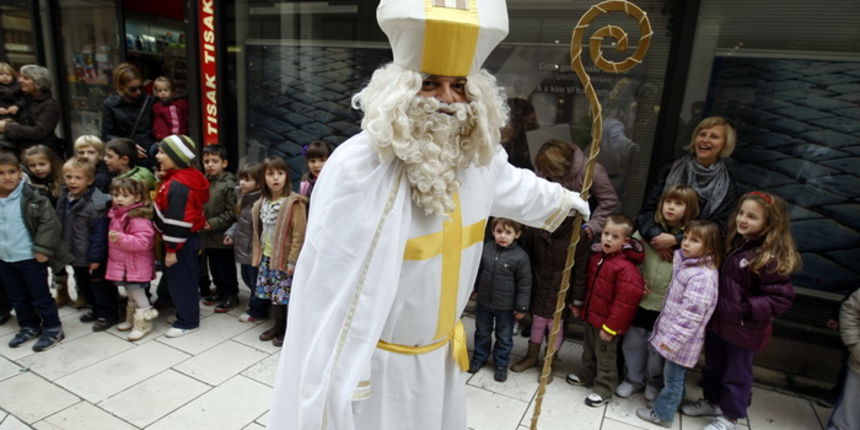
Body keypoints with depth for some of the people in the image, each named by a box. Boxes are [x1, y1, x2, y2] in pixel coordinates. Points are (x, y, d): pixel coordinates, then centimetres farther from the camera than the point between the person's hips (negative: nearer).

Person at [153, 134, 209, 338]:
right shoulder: (180, 178, 7)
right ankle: (186, 313, 35)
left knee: (180, 281, 2)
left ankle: (188, 322, 16)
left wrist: (172, 249, -21)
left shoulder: (178, 185, -26)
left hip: (181, 241, -10)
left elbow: (177, 221, -26)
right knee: (184, 279, 20)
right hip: (187, 238, 10)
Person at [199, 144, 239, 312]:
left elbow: (232, 212, -16)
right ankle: (220, 291, 35)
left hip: (223, 236, -7)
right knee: (213, 266, 19)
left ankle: (231, 295, 19)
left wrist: (213, 223, -18)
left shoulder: (228, 184, -15)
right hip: (207, 235, 7)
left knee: (226, 267, 5)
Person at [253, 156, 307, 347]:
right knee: (273, 294, 15)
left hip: (285, 258, -6)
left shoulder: (294, 203, -16)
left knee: (286, 295, 0)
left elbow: (299, 235, -17)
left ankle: (290, 330, 17)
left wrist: (292, 261, -18)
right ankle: (278, 325, 31)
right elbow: (260, 230, 14)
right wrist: (258, 254, 9)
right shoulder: (262, 202, 7)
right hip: (267, 257, 7)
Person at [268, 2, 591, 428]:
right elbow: (327, 288, -25)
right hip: (372, 362, -6)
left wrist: (562, 199, 34)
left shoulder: (479, 157, -8)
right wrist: (328, 390, -18)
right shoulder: (356, 166, -29)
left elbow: (512, 186, 17)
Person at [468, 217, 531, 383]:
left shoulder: (521, 256, -18)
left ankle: (501, 364, 35)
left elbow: (525, 284, -11)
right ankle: (479, 358, 42)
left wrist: (521, 307, -9)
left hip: (506, 306, -3)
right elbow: (477, 271, 6)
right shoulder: (486, 248, -9)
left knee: (504, 337, 15)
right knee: (482, 333, 21)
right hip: (484, 302, 3)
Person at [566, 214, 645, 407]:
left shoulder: (626, 268, -26)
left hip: (607, 321, -8)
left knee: (605, 356, 9)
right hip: (590, 315, 8)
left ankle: (604, 389, 27)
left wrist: (610, 327, -20)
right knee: (589, 350, 25)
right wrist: (579, 306, 17)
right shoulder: (596, 257, 0)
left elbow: (624, 302, -24)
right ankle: (587, 376, 46)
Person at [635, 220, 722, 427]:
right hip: (673, 333, 8)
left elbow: (690, 315, -26)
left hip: (681, 340, -8)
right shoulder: (686, 263, 3)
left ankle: (662, 414, 23)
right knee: (673, 374, 24)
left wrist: (672, 339, -22)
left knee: (673, 376, 9)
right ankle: (670, 401, 41)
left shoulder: (703, 276, -25)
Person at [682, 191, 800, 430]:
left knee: (737, 373, 13)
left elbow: (781, 299, -20)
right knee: (713, 366, 23)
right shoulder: (734, 243, 2)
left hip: (743, 329, -7)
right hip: (718, 319, 7)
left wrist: (748, 310, -27)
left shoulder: (771, 258, -22)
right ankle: (712, 401, 44)